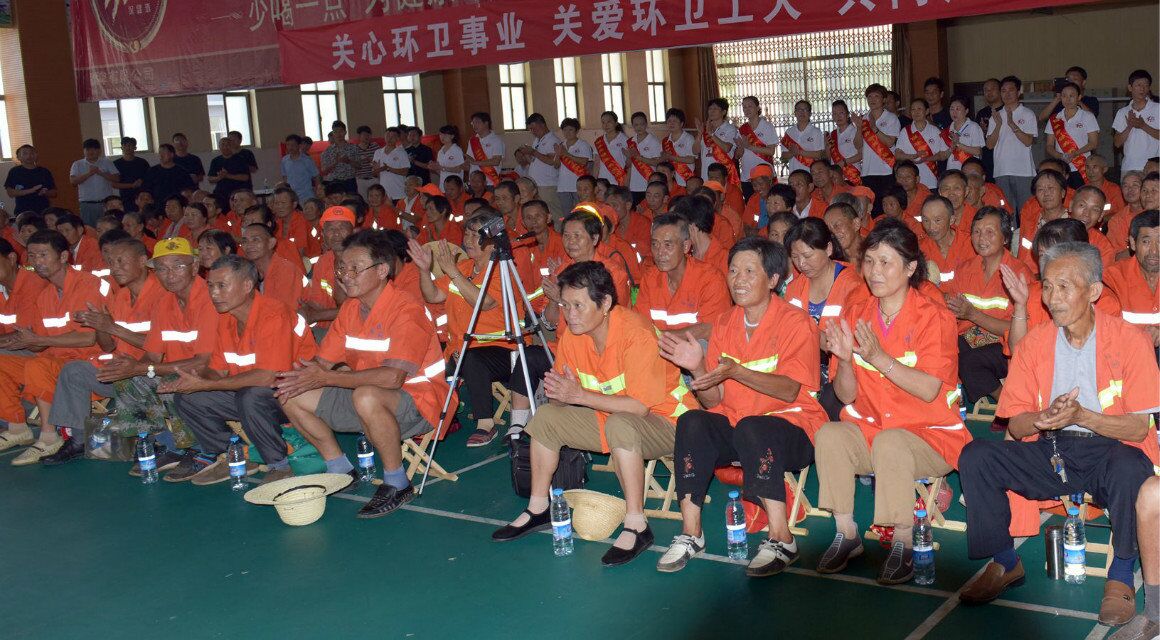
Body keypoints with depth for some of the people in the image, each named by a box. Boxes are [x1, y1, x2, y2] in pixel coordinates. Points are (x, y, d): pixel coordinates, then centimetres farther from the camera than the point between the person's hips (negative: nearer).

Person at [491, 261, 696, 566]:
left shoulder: (636, 334, -27)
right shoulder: (573, 333, -4)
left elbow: (639, 406, -31)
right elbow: (563, 394, 5)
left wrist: (580, 395, -31)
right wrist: (556, 392, -20)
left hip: (664, 420, -8)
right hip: (609, 416, 8)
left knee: (619, 424, -38)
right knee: (546, 416, -1)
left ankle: (636, 527, -29)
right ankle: (538, 509, 12)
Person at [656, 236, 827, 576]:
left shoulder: (796, 322, -6)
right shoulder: (724, 325, 8)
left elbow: (791, 391, -20)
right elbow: (713, 401, 4)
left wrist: (736, 371, -31)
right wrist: (698, 367, -16)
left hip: (791, 429, -4)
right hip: (734, 429, 5)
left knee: (751, 427, -35)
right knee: (692, 421, -24)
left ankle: (781, 538, -29)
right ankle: (690, 532, -22)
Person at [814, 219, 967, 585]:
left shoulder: (933, 318, -8)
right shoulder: (855, 316, 5)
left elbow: (929, 390, -20)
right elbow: (846, 396, 2)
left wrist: (878, 357, -27)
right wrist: (845, 359, -18)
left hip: (931, 433, -4)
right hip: (870, 427, 5)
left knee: (889, 442, -35)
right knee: (828, 434, -24)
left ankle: (903, 545, -18)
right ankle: (846, 535, -12)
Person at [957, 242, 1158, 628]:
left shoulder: (1128, 341, -6)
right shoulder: (1033, 343, 4)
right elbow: (1015, 425, 3)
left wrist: (1080, 416, -26)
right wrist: (1044, 418, -21)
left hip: (1110, 450, -3)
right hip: (1049, 452, 4)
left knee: (1129, 467, -38)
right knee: (975, 457, -18)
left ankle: (1121, 577, -14)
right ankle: (1005, 563, -1)